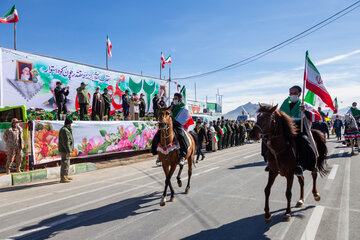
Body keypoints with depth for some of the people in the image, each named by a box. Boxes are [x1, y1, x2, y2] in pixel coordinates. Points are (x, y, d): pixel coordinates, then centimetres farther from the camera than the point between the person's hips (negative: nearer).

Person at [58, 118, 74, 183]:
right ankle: (62, 178, -7)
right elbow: (65, 142, -23)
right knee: (65, 163, -9)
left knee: (67, 163, 19)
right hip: (64, 150, -11)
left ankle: (66, 176, 29)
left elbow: (70, 138, 14)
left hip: (66, 150, 11)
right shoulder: (64, 130, -18)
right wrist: (68, 151, -24)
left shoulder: (66, 129, 16)